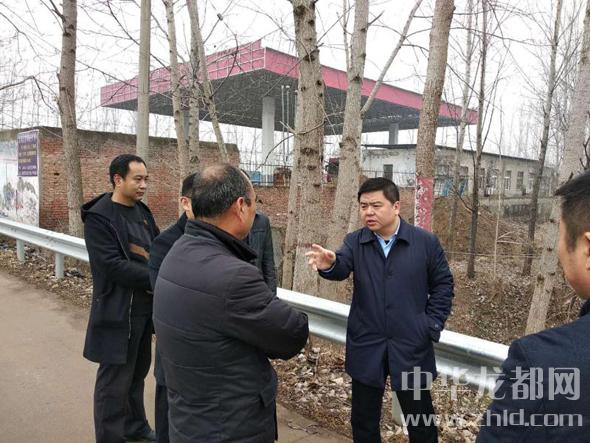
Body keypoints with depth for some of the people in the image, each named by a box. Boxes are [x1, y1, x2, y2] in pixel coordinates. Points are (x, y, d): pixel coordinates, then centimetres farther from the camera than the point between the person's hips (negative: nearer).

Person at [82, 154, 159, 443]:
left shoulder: (142, 211, 8)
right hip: (118, 311, -7)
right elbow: (112, 266, -22)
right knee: (115, 381, 6)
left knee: (137, 373, 20)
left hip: (145, 307, 7)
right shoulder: (99, 217, -15)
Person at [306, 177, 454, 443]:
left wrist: (432, 326, -5)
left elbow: (443, 285, 3)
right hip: (366, 348, 2)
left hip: (411, 347, -1)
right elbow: (342, 268, -19)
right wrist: (329, 265, -43)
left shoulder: (426, 242, -4)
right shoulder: (355, 242, -1)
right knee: (363, 420, 15)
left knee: (420, 420, 15)